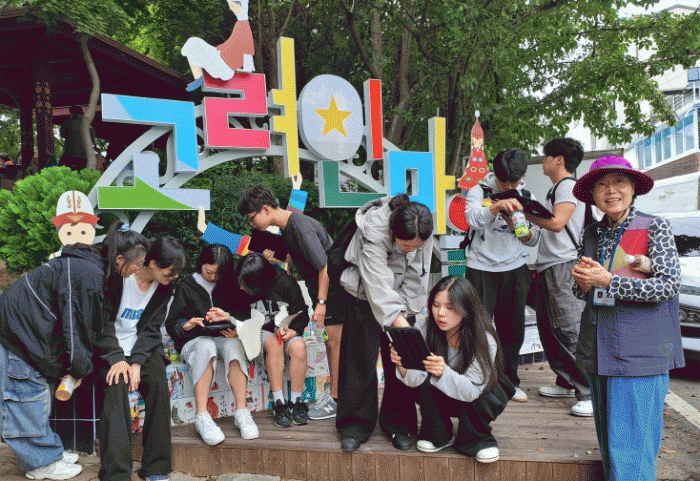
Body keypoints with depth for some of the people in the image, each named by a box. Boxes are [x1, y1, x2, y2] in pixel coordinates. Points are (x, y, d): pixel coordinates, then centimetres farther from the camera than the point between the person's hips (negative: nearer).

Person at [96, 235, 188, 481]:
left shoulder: (164, 289, 4)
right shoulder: (118, 278, -10)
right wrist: (116, 358, -21)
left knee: (159, 384, -23)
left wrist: (137, 362, -15)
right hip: (110, 348, -3)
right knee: (117, 387, -30)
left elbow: (151, 329, 1)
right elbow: (102, 322, -10)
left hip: (143, 347, 3)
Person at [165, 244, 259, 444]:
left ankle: (241, 411, -35)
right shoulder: (187, 286, 9)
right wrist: (187, 325, -17)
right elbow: (171, 324, 5)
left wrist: (235, 330, -12)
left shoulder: (229, 286, 14)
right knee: (206, 347, -37)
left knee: (233, 344, -35)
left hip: (225, 338, 2)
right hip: (194, 340, -1)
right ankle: (201, 416, -40)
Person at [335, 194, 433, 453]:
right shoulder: (373, 235, -35)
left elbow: (416, 276, -8)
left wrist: (406, 311, -11)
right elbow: (379, 289, -39)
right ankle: (355, 425, 13)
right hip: (364, 296, -3)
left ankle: (398, 425, 15)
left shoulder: (424, 233, -21)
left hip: (401, 299, 4)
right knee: (361, 359, -1)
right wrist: (400, 322, -46)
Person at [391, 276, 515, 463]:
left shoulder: (484, 340, -30)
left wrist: (444, 372, -55)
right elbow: (415, 379, -27)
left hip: (482, 396, -3)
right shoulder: (424, 330, -20)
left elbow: (471, 390, -36)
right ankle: (438, 435, -3)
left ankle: (478, 440, -4)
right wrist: (403, 365, -49)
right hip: (441, 398, 3)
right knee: (425, 381, -27)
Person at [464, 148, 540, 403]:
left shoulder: (527, 198, 10)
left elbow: (533, 240, 11)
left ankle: (509, 381, 24)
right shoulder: (479, 191, 1)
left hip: (515, 268, 3)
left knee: (513, 328, 8)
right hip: (481, 267, -3)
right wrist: (497, 206, -36)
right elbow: (474, 219, -20)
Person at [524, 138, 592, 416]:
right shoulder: (556, 188, 22)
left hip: (564, 267, -10)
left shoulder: (569, 185, -9)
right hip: (549, 268, 10)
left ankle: (591, 393, -9)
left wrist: (528, 215, -11)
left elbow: (557, 223, -21)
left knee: (570, 329, -13)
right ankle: (566, 383, 23)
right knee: (548, 329, 13)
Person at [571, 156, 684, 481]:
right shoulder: (591, 234, 10)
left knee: (630, 448, -3)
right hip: (599, 352, 5)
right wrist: (584, 284, -6)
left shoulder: (654, 228, -3)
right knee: (608, 445, 14)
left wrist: (608, 280, -17)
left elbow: (669, 284, -13)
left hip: (639, 354, -5)